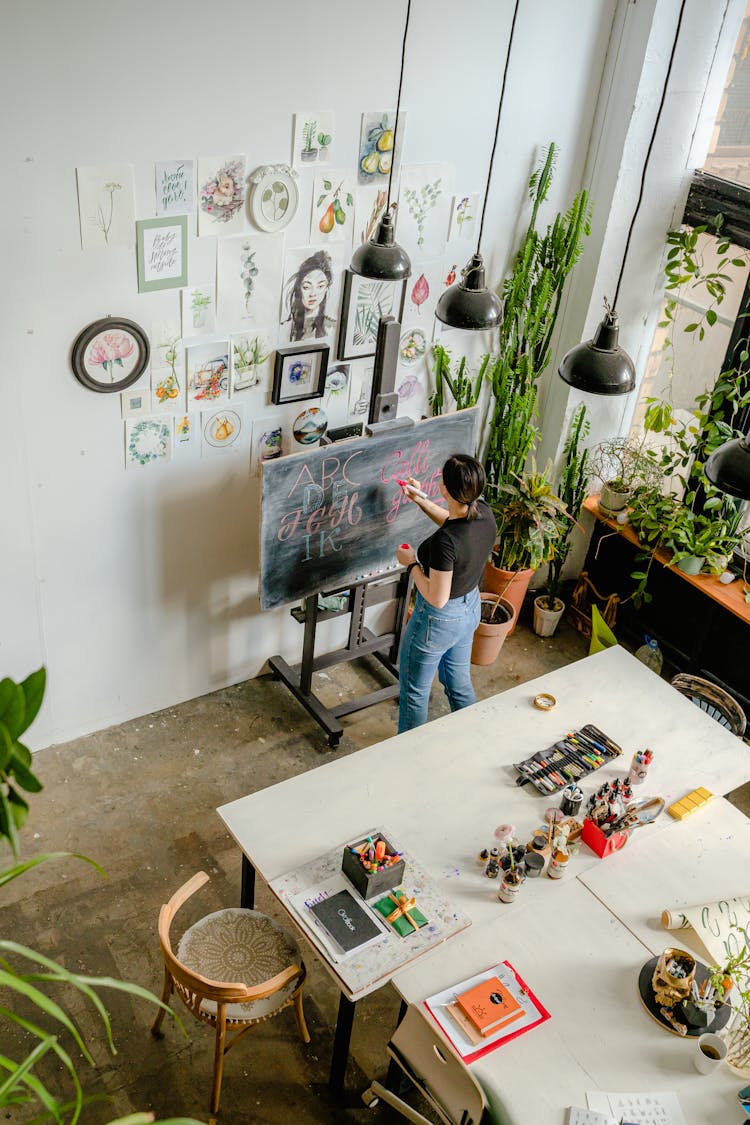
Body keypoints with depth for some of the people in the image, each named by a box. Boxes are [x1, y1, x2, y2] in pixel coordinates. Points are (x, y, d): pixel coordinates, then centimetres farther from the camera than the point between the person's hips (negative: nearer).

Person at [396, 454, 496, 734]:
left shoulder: (445, 541, -37)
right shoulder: (484, 512, -13)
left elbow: (436, 599, -28)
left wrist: (412, 563, -16)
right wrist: (420, 500, 10)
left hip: (438, 620, -8)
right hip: (470, 609, 8)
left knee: (414, 691, 16)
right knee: (458, 682, 29)